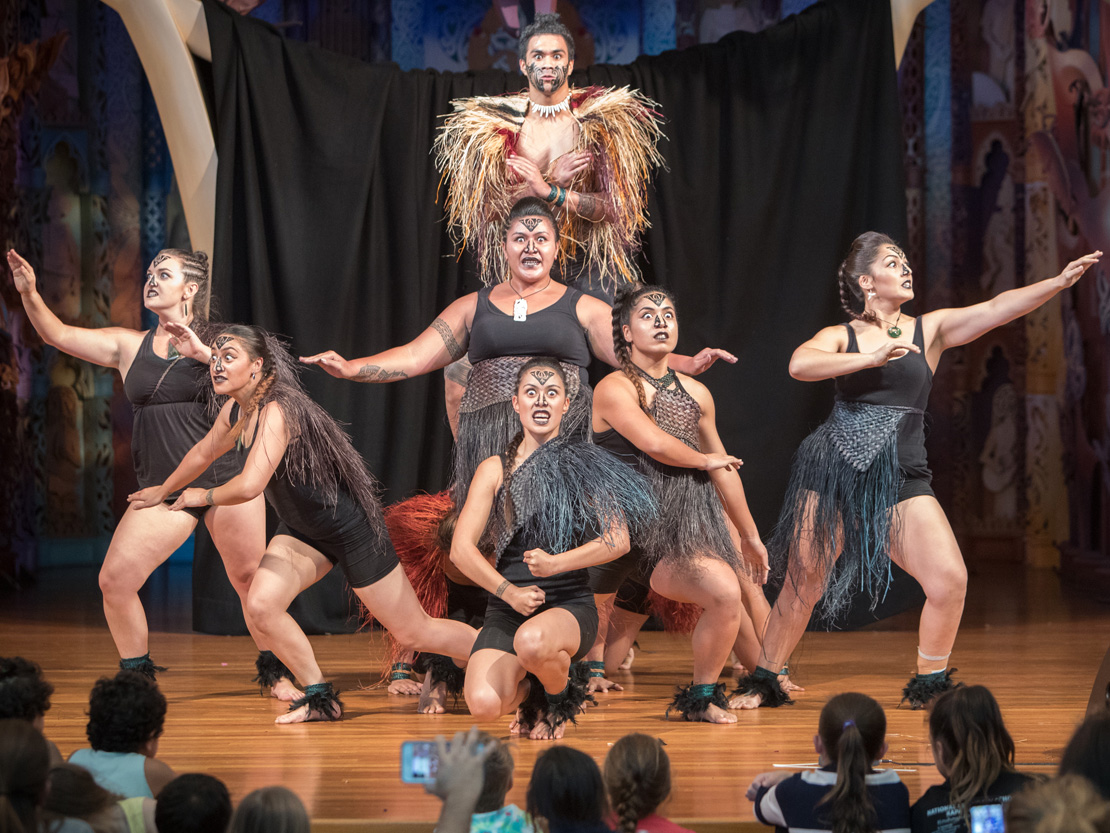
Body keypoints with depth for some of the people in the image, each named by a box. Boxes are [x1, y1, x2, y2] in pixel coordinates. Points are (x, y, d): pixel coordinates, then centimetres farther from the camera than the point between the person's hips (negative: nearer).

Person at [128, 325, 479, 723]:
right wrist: (163, 491, 33)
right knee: (261, 605, -15)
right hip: (302, 531, 8)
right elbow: (204, 452, 19)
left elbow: (250, 486, -39)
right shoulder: (235, 411, -2)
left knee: (415, 633, -2)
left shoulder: (277, 411, -29)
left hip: (351, 527, -8)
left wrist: (203, 496, -20)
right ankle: (321, 698, 2)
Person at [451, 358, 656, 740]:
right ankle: (528, 686, 15)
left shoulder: (582, 464, 5)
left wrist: (556, 563, -17)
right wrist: (510, 592, -11)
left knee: (531, 641, -40)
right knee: (484, 705, -25)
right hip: (506, 608, 2)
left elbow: (618, 540, -4)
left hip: (569, 605, -2)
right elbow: (461, 549, 2)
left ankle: (561, 697, -1)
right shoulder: (495, 469, 8)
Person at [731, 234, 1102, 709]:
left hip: (901, 479, 1)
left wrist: (1060, 281, -15)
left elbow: (998, 309, -4)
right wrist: (870, 358, -20)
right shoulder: (841, 336, 5)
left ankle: (929, 685, 7)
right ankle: (763, 681, 23)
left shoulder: (930, 330, 8)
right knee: (803, 585, 4)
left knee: (950, 579, -13)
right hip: (832, 473, -1)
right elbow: (799, 365, -15)